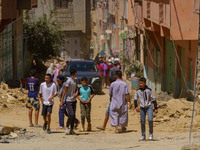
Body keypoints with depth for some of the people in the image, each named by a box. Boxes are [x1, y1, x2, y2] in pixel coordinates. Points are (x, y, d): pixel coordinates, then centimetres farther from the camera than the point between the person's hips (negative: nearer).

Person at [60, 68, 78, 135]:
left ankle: (72, 130, 13)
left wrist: (76, 93, 0)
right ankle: (67, 127, 3)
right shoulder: (69, 81, -14)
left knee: (74, 116, 6)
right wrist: (62, 102, -16)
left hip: (74, 100, 8)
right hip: (68, 100, -8)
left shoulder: (75, 81, 11)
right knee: (71, 115, -16)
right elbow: (64, 91, -14)